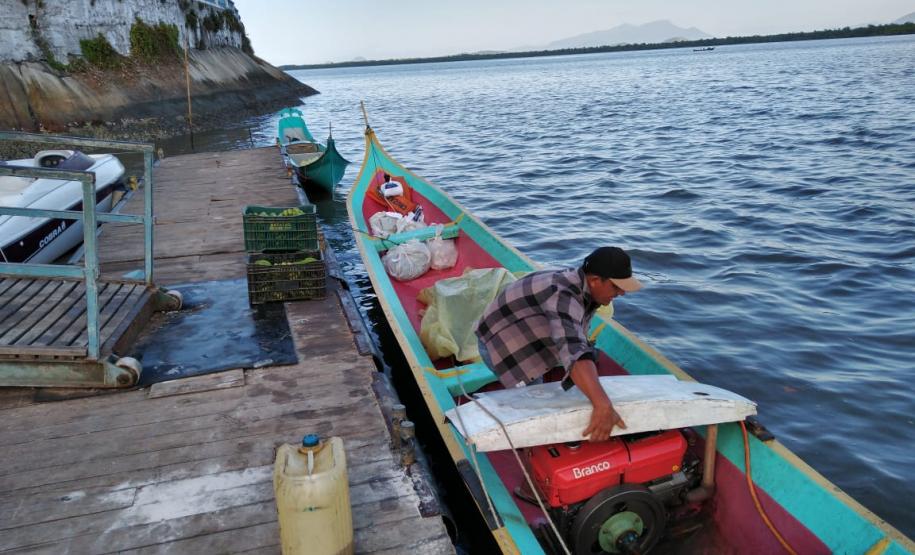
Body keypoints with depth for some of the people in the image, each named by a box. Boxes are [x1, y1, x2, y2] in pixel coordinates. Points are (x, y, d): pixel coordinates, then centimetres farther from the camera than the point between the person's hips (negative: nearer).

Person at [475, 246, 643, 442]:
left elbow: (578, 343, 1)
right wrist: (603, 405, -60)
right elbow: (574, 350, -51)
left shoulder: (582, 286, -5)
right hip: (502, 345, -10)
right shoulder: (564, 296, -36)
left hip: (518, 341, 10)